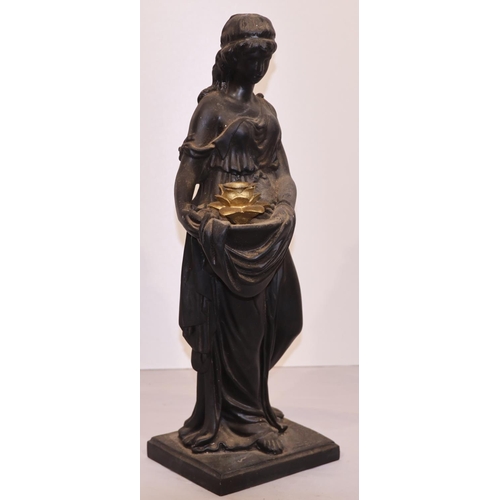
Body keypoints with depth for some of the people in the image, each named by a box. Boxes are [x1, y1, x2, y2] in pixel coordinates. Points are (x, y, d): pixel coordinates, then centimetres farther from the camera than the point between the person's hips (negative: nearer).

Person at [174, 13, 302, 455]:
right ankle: (239, 419, 13)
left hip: (265, 228, 7)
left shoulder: (265, 108, 15)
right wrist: (191, 216, -21)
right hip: (227, 227, -7)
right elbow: (190, 168, -11)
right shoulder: (212, 106, -5)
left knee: (262, 315, 11)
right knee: (232, 319, 0)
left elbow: (280, 168, 16)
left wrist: (283, 207, 1)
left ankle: (251, 407, 26)